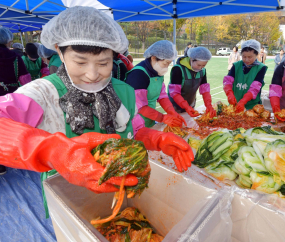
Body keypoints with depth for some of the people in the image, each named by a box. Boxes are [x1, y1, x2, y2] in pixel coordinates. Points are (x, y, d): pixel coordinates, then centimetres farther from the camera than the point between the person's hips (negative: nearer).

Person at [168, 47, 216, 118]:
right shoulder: (178, 69, -23)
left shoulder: (202, 70, -2)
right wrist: (186, 107, -37)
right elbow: (174, 92, -26)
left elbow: (205, 89, -3)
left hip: (191, 105, 6)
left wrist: (209, 105, -20)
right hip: (176, 106, -6)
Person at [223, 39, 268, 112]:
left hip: (252, 106, -2)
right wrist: (230, 94, -30)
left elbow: (255, 88, -15)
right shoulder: (236, 66, 4)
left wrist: (243, 101, -31)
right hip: (235, 104, 2)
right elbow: (227, 80, -10)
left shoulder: (261, 68, -4)